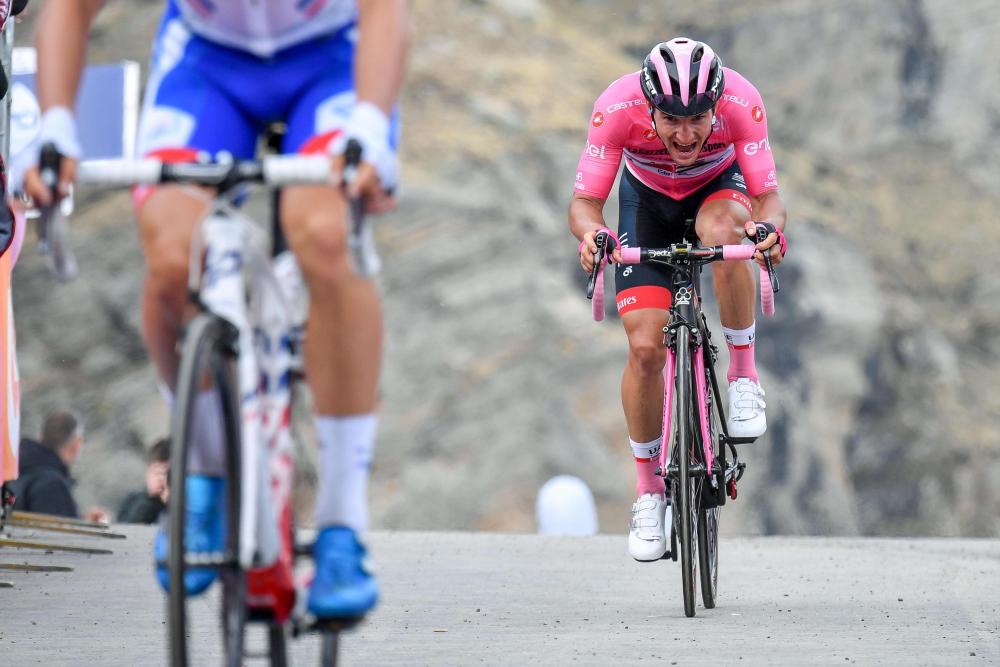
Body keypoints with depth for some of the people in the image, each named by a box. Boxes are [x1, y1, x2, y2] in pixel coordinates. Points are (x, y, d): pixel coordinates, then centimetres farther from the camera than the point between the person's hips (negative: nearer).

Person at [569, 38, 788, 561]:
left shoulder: (741, 102, -36)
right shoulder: (617, 107, -36)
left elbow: (766, 195, -32)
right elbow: (584, 201, -31)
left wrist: (770, 227, -55)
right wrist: (590, 233, -54)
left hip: (719, 187, 0)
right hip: (648, 199, 1)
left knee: (722, 232, -38)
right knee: (645, 347, -12)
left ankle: (743, 372, -17)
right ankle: (648, 488, 6)